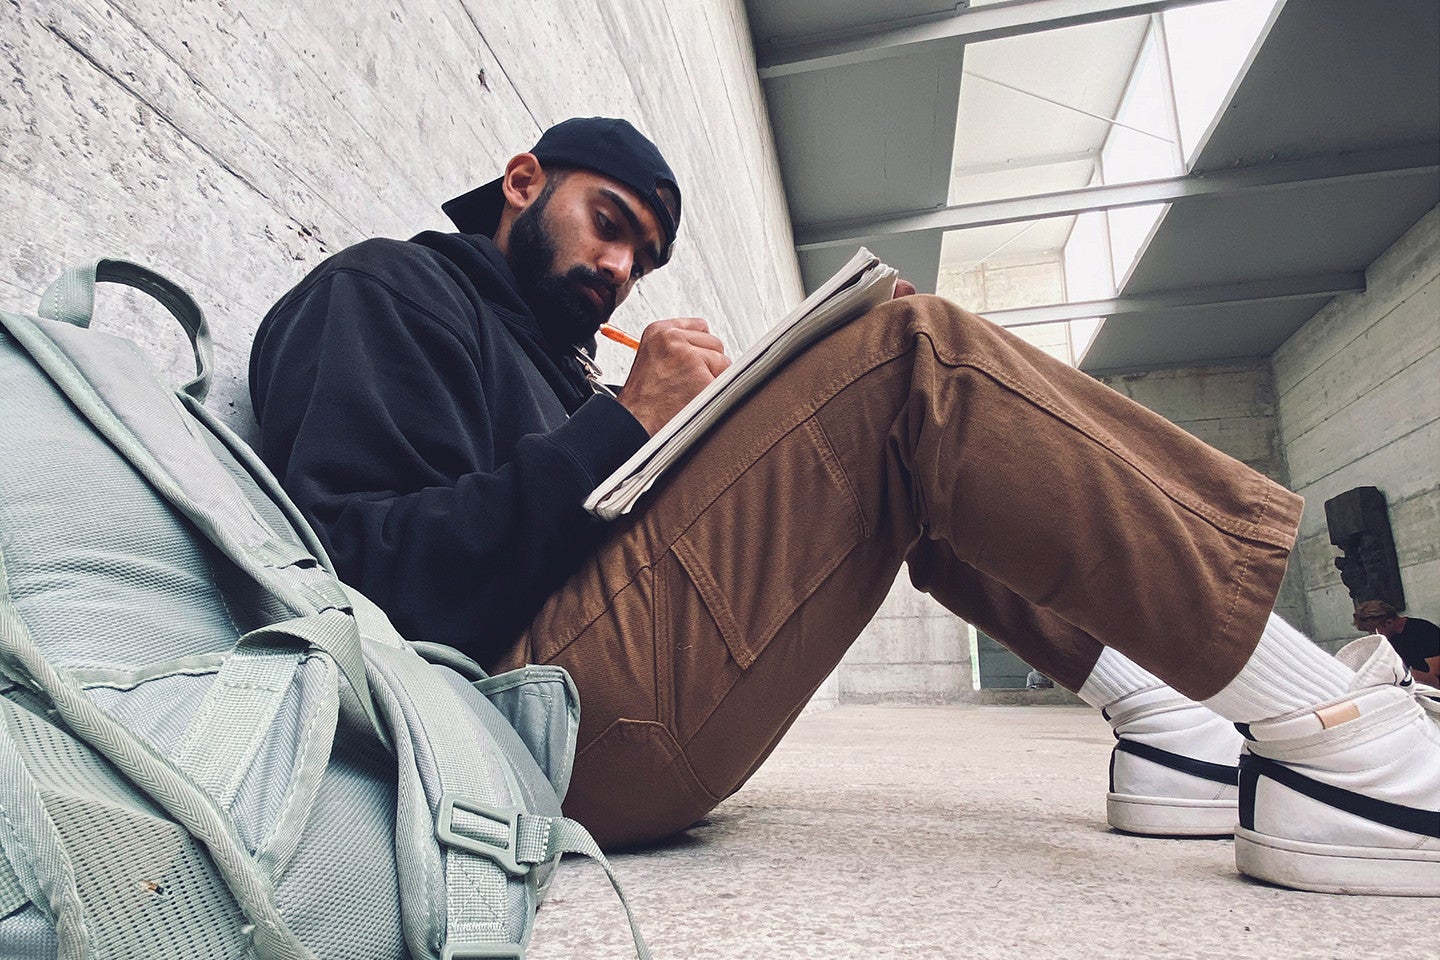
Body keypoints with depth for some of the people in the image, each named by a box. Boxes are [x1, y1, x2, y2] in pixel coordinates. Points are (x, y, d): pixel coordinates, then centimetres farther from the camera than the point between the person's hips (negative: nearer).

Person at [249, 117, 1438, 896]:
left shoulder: (540, 352, 30)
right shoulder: (384, 290, 4)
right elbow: (372, 580, -13)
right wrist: (624, 426, -14)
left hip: (645, 713, 9)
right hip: (559, 711, -9)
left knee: (917, 455, 14)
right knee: (915, 355, -15)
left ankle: (1169, 716, 5)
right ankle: (1324, 736, -12)